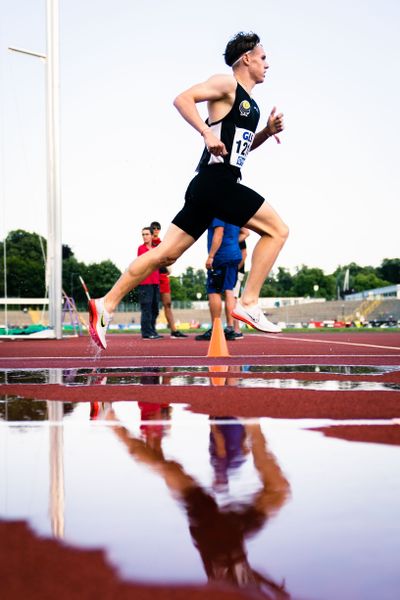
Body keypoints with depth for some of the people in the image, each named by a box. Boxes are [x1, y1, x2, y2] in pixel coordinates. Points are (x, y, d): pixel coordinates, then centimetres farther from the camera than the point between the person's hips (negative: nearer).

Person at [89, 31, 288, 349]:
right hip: (216, 180, -9)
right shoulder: (226, 84, -1)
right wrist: (207, 132, -23)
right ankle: (248, 303, -8)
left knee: (166, 254, 4)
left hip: (209, 187, 9)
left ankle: (107, 304, 4)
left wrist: (268, 131, 18)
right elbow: (183, 99, -13)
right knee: (277, 230, -6)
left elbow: (243, 145, 35)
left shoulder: (250, 103, 26)